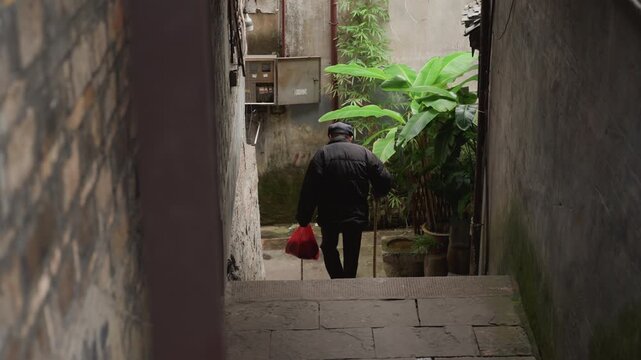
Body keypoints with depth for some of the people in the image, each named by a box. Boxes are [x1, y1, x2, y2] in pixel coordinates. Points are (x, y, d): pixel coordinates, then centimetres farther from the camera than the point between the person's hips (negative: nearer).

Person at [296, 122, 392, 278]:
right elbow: (386, 180, -2)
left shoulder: (322, 154, -5)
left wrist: (303, 219, -4)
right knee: (351, 253, 15)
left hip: (329, 216, -1)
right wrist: (376, 194, 19)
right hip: (357, 215, 1)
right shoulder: (364, 153, 2)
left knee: (329, 247, 21)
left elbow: (309, 190, -10)